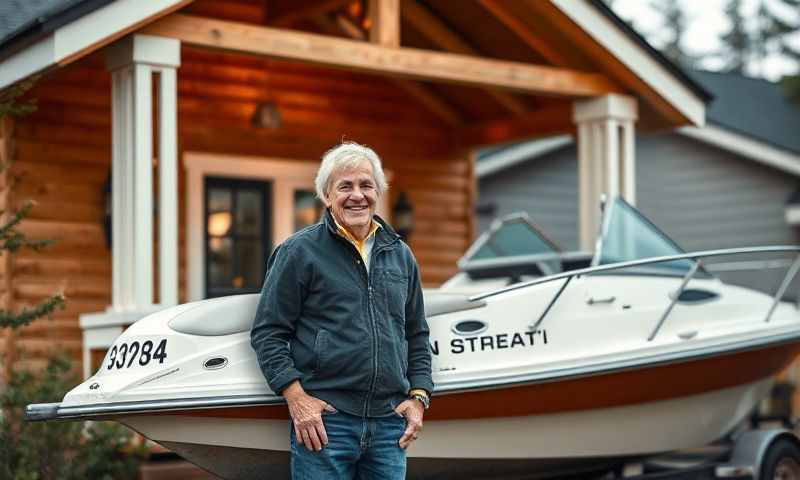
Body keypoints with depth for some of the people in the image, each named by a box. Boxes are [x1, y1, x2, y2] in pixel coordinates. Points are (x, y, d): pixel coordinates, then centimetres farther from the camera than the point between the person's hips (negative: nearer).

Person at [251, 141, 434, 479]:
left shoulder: (400, 255, 15)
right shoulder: (299, 251, 0)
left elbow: (417, 336, 21)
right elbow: (267, 333, -3)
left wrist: (418, 397, 9)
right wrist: (296, 399, -12)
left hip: (390, 423, 5)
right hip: (323, 419, -4)